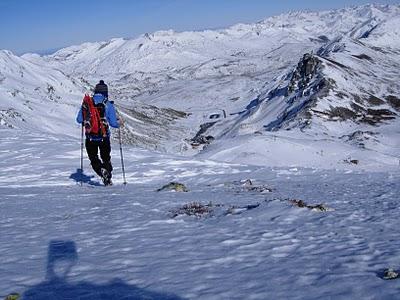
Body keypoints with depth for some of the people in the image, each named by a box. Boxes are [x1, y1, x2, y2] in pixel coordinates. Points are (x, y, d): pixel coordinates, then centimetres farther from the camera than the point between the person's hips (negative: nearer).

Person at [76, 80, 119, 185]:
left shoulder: (86, 102, -1)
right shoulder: (108, 105, -7)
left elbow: (79, 120, 3)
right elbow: (114, 123, -8)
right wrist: (118, 123, 15)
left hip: (90, 138, 1)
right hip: (104, 137, -1)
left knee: (93, 158, 15)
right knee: (106, 158, 19)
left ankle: (101, 170, -12)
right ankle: (108, 177, 7)